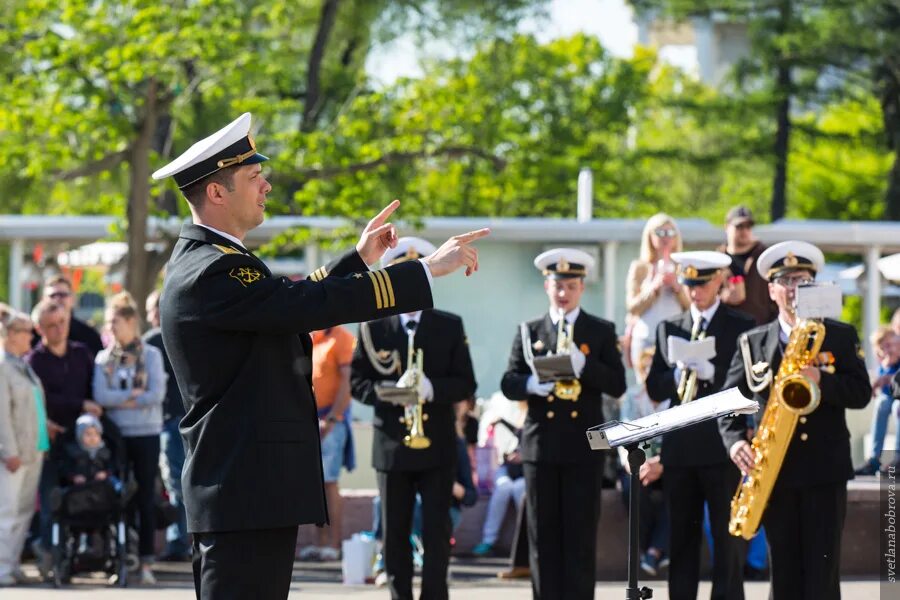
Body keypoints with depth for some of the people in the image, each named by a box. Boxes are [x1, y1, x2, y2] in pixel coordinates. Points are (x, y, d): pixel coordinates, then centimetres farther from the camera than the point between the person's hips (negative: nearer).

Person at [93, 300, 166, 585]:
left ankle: (146, 561, 1)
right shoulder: (104, 358, 7)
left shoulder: (151, 355, 0)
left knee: (146, 497, -1)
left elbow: (157, 394, -10)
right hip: (115, 434, 2)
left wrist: (120, 399, -10)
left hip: (146, 434, -2)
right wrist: (134, 394, -11)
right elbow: (100, 395, -5)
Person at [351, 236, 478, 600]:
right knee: (395, 535, 4)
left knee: (437, 533, -3)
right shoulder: (374, 328, 6)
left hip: (437, 446, -1)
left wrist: (433, 389, -18)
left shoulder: (450, 326, 6)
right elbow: (357, 382, 4)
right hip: (392, 445, 1)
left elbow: (466, 383, 1)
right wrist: (383, 392, -17)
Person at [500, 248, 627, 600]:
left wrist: (583, 365, -18)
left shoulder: (601, 332, 7)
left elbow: (617, 385, -2)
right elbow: (508, 383, 4)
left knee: (580, 536, -2)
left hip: (583, 449, -2)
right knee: (543, 537, 2)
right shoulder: (529, 332, 11)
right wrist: (531, 384, -18)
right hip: (540, 447, 2)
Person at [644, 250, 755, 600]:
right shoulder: (669, 329, 13)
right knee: (681, 538, 6)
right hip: (679, 447, 4)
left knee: (727, 539, -3)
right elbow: (655, 389, 8)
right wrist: (679, 372, -12)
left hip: (722, 446, -4)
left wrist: (710, 372, -19)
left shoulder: (741, 327, 3)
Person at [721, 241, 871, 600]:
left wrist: (822, 381, -21)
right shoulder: (753, 342, 9)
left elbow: (861, 393, -2)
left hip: (825, 468, -1)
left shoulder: (841, 337, 6)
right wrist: (736, 442, -14)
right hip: (774, 471, 2)